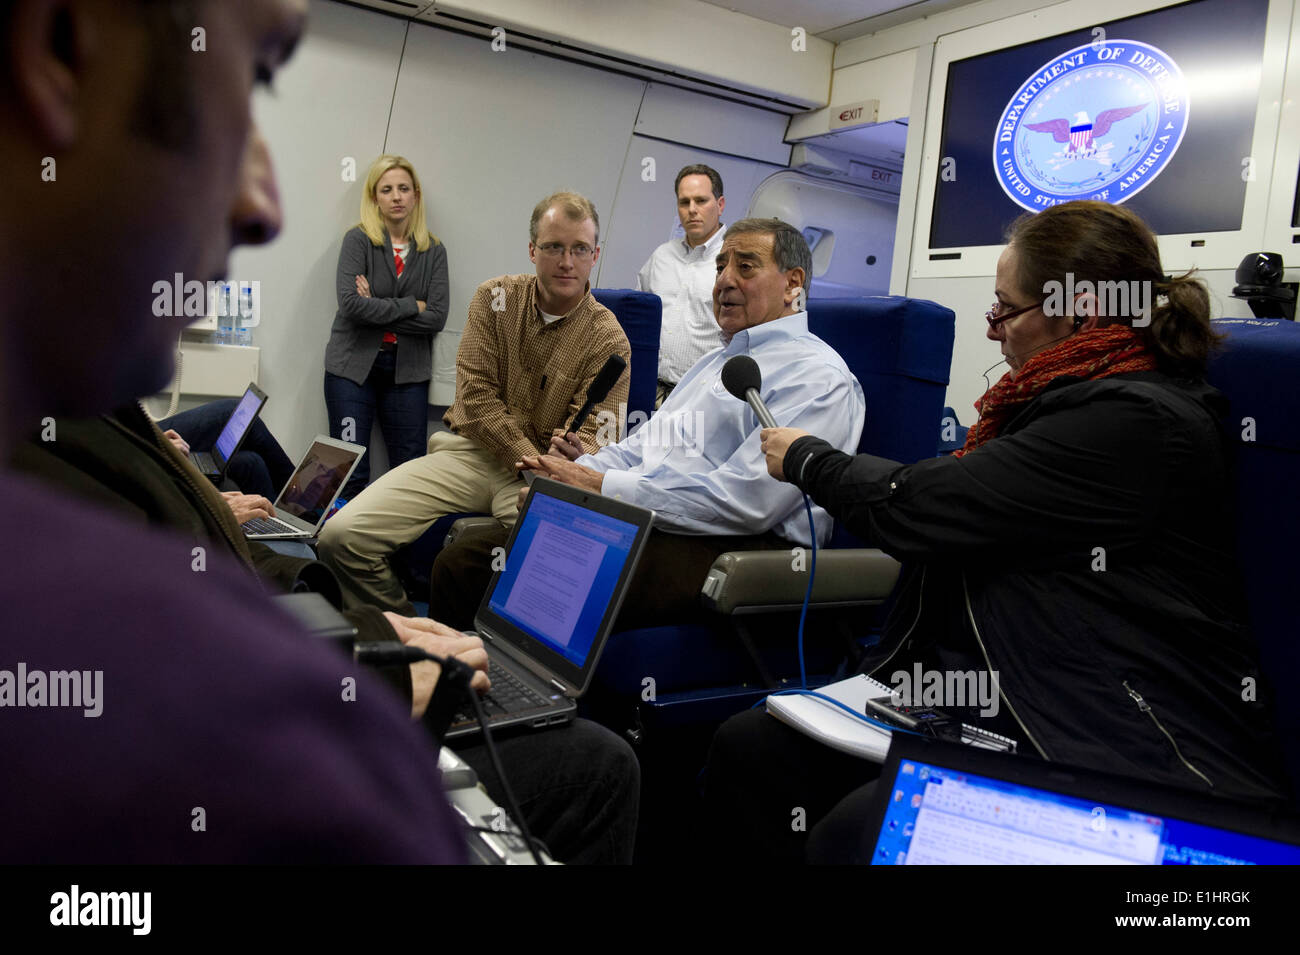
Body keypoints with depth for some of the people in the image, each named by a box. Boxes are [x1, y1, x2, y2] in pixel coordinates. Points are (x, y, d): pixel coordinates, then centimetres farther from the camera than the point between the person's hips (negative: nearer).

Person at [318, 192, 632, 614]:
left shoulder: (609, 340, 0)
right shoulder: (495, 298, 6)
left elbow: (588, 436, -4)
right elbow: (476, 397, -2)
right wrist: (533, 463, -14)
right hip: (470, 452, 2)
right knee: (343, 535, -16)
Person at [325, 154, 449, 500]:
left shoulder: (434, 251, 8)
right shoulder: (358, 240, 0)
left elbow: (437, 318, -3)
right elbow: (350, 303, -15)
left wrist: (378, 309, -9)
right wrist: (411, 306, -10)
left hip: (407, 370, 2)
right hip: (353, 366, -2)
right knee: (350, 472, -4)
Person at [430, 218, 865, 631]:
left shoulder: (818, 377, -5)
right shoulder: (715, 361, 27)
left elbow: (743, 501, -17)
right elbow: (640, 446, 26)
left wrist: (605, 487, -15)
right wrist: (583, 468, 2)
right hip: (631, 524, 9)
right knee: (462, 559, -8)